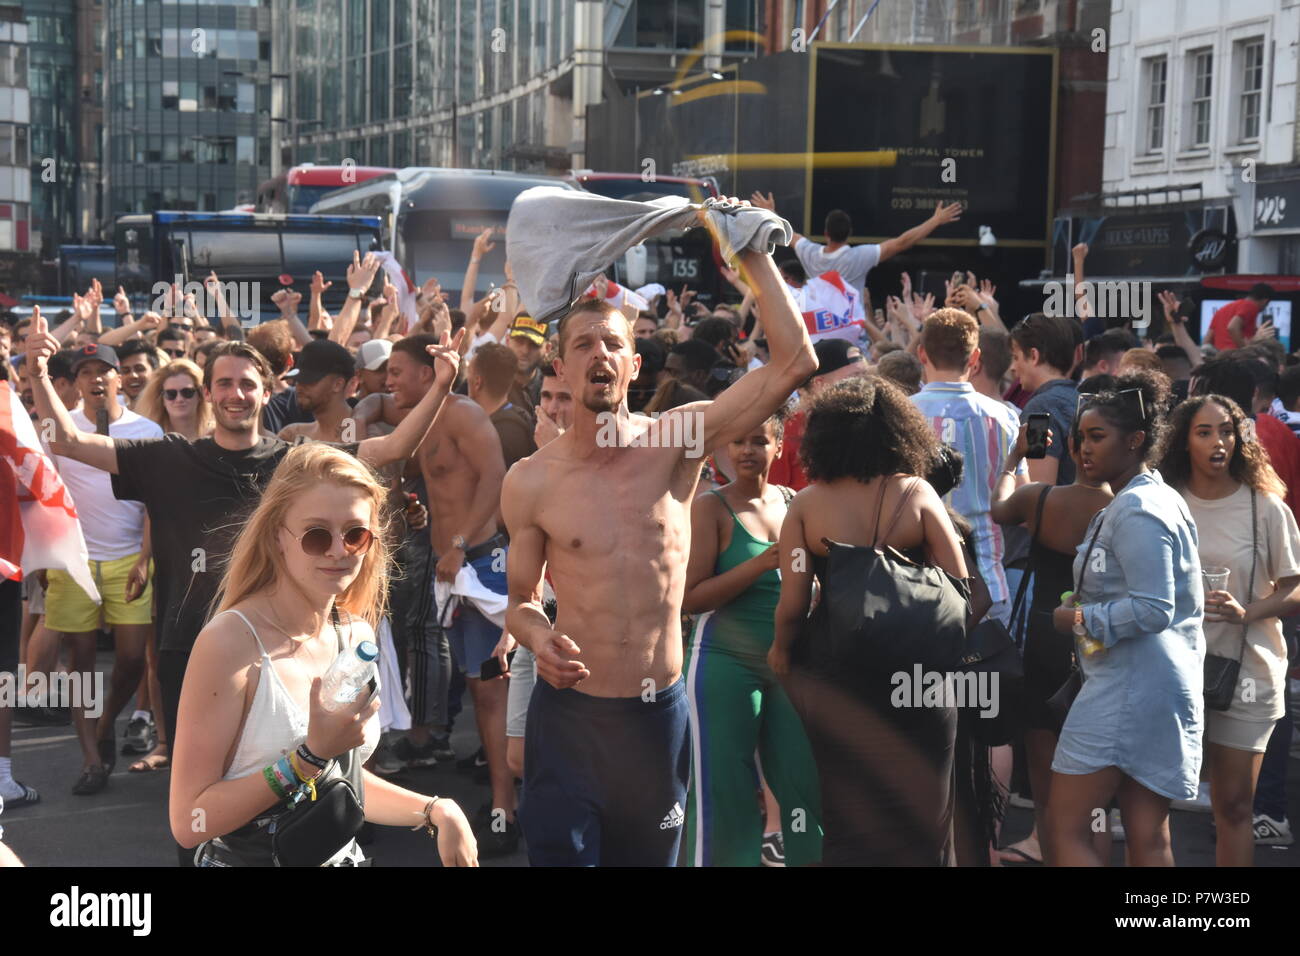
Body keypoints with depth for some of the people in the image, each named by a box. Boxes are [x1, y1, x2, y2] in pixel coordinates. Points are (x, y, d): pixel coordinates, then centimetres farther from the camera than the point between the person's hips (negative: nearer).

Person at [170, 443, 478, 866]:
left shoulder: (355, 635, 1)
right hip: (245, 857, -4)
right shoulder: (229, 641, -17)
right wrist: (311, 756, -24)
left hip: (343, 855, 4)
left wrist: (436, 811, 6)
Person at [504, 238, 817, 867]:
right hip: (569, 713, -1)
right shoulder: (531, 482, -5)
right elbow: (522, 599, 7)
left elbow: (793, 363, -13)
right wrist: (538, 638, -16)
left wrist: (754, 254, -12)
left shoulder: (675, 443, -6)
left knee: (649, 857, 18)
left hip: (661, 711, 1)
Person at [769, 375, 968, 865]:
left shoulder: (806, 505, -6)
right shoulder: (916, 495, -6)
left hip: (834, 673, 0)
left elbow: (792, 604, -9)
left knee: (847, 810, 14)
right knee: (918, 806, 13)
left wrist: (780, 651, 10)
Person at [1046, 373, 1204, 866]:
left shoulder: (1136, 510, -15)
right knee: (1149, 838, 11)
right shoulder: (1161, 497, 17)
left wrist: (1078, 619, -12)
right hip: (1164, 685, 11)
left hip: (1128, 688, -11)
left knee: (1066, 829, -5)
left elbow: (1153, 610, -23)